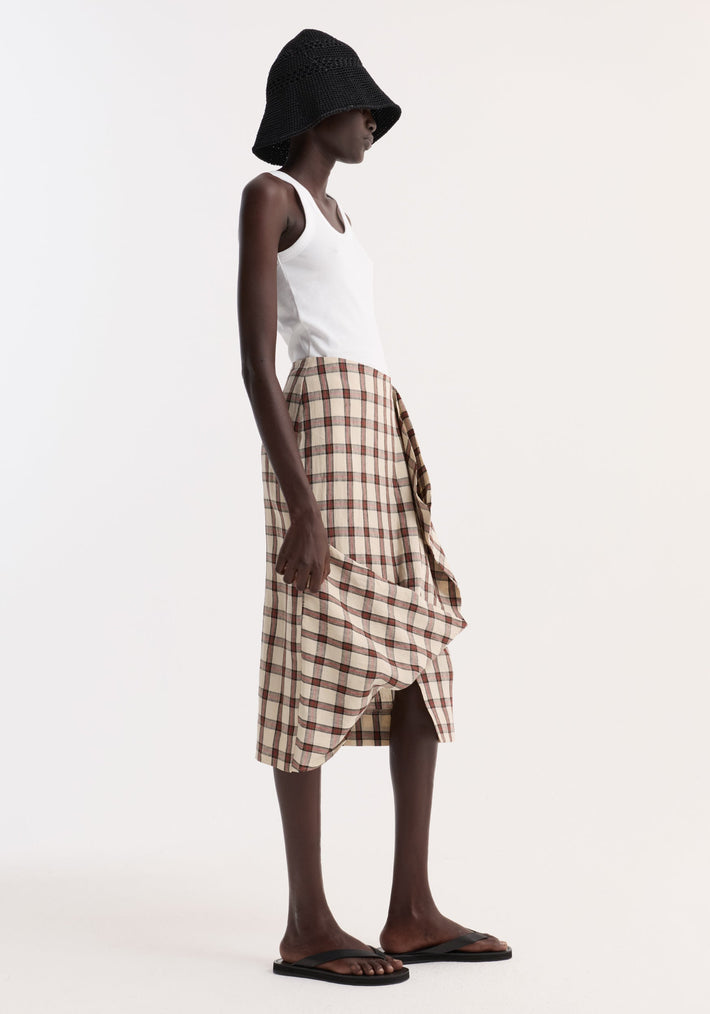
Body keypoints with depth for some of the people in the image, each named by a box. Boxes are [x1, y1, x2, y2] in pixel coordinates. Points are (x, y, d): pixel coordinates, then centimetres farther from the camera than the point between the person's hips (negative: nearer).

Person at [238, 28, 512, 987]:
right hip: (321, 430, -9)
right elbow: (257, 360, -11)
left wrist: (398, 499, 21)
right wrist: (303, 508, -19)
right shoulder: (268, 195, -2)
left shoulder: (332, 213, 26)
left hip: (382, 438, 9)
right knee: (317, 671, -7)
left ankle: (413, 910, 9)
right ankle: (308, 925, 1)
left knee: (421, 665, 4)